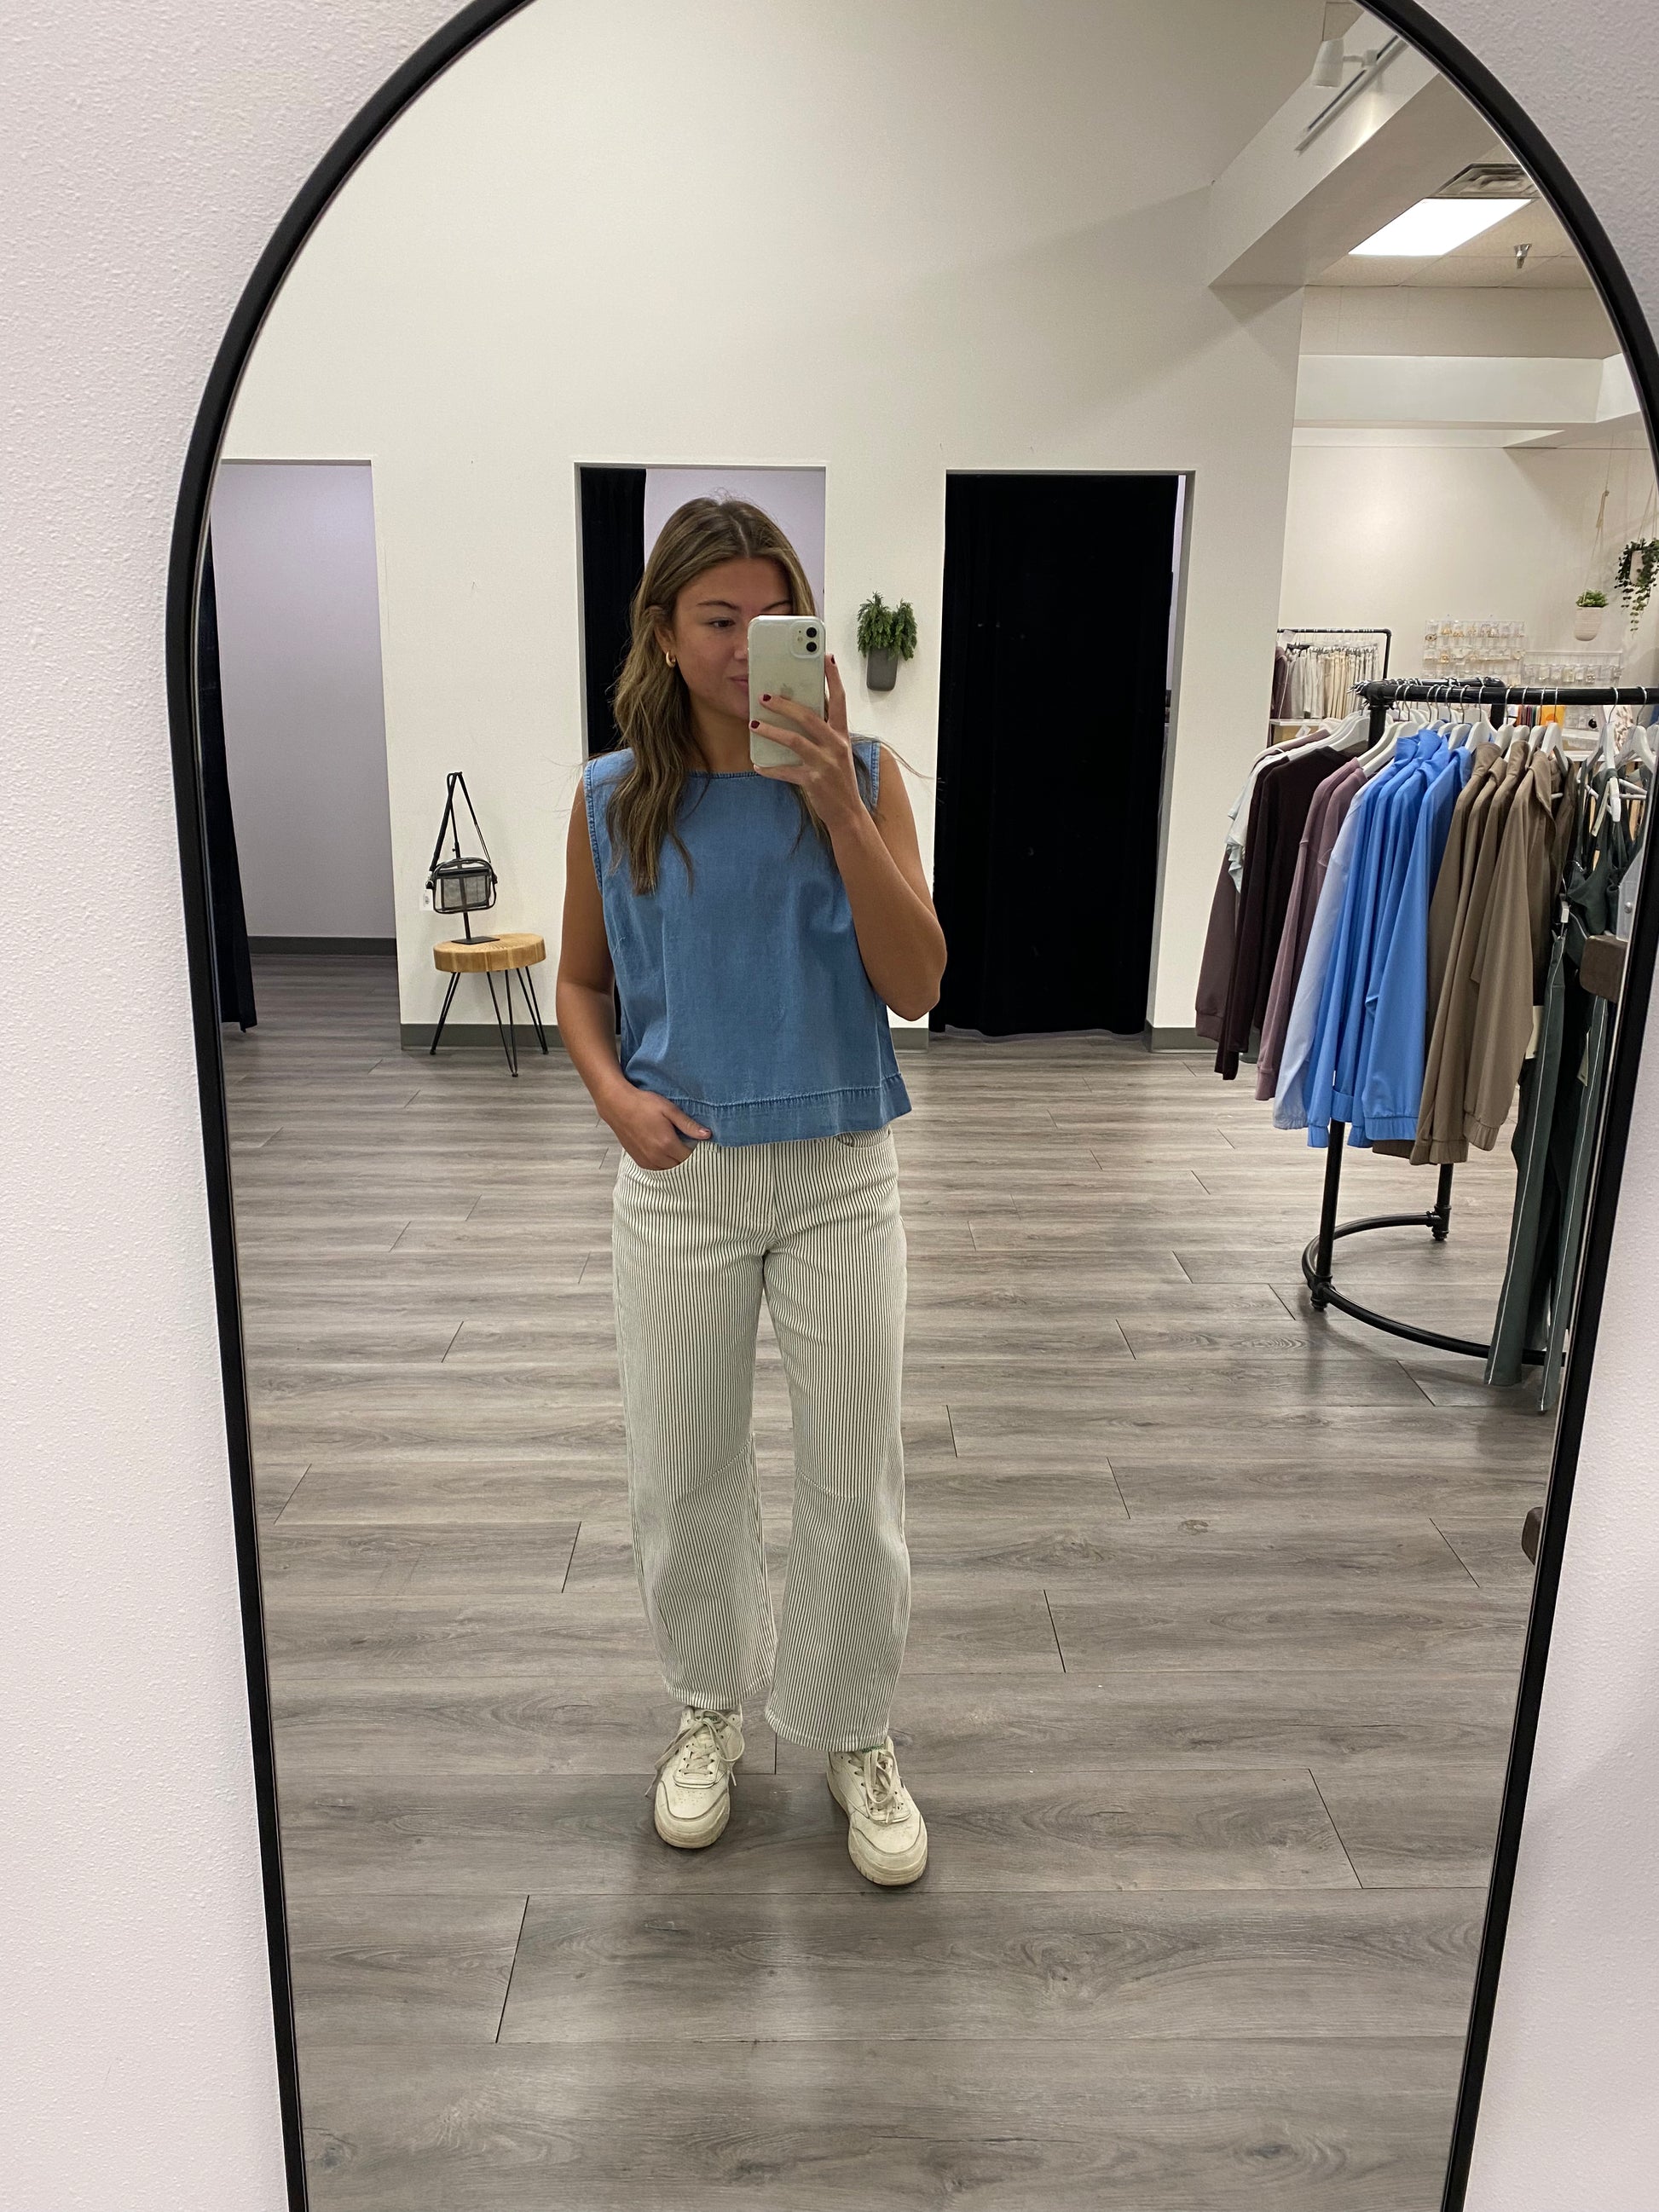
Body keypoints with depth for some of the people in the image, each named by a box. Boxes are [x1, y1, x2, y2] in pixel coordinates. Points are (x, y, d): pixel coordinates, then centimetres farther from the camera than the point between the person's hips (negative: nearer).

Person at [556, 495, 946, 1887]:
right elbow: (582, 983, 9)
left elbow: (916, 987, -14)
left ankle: (854, 1735, 32)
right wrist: (614, 1093, -11)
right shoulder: (614, 798, -2)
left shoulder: (861, 778, -5)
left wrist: (838, 806, -22)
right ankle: (713, 1707, 39)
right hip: (681, 1175, 1)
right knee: (683, 1471, 13)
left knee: (855, 1476, 8)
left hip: (839, 1173, -1)